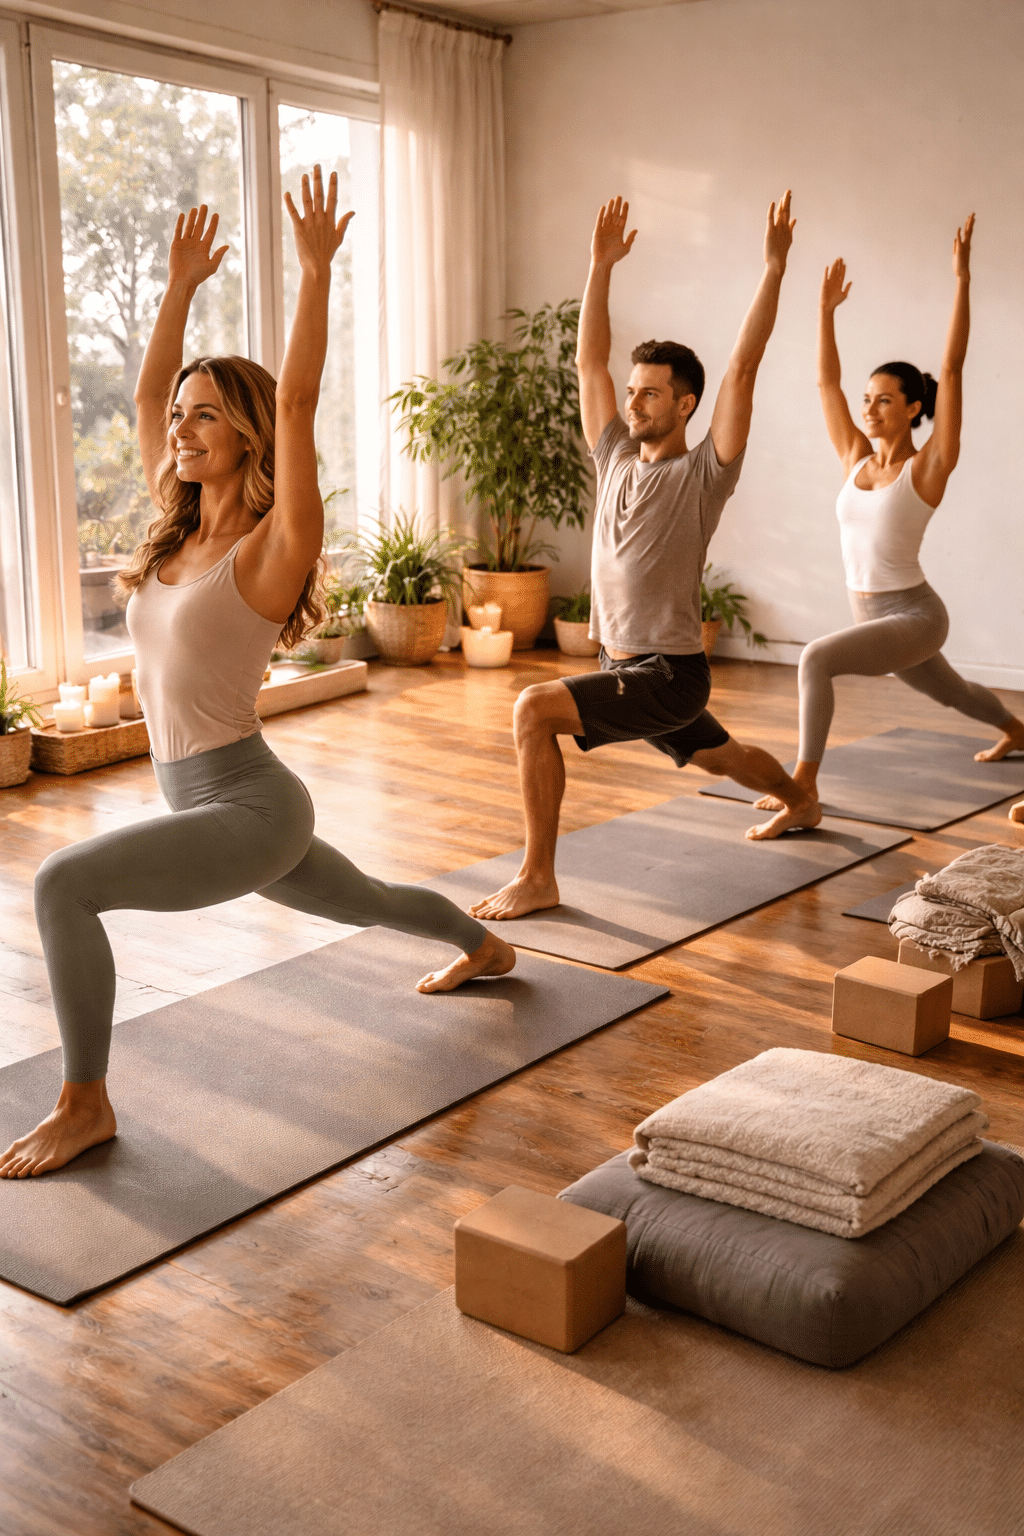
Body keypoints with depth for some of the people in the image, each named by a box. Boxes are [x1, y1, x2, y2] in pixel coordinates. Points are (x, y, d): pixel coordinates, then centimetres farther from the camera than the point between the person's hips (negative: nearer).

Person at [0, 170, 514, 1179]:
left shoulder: (272, 545, -15)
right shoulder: (178, 530, 5)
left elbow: (296, 403, -24)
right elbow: (146, 393, 10)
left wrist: (316, 269, -22)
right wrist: (180, 286, 9)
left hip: (250, 809, -9)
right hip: (202, 803, 9)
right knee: (366, 903, 30)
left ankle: (85, 1106, -9)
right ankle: (486, 948, 56)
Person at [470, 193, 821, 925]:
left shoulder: (703, 474, -11)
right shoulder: (617, 459, 6)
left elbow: (743, 369, -18)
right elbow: (590, 361, 7)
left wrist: (774, 267, -19)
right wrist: (601, 267, 4)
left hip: (669, 673, -8)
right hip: (624, 666, 8)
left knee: (534, 709, -25)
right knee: (718, 756, 30)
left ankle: (538, 878, -18)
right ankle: (802, 802, 59)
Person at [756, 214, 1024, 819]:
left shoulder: (928, 467, -13)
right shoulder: (857, 459, 3)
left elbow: (952, 371, -19)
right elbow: (827, 383, 4)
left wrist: (963, 280, -21)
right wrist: (827, 310, 1)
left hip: (913, 616, -8)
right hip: (871, 614, 8)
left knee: (817, 657, -29)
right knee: (949, 690, 31)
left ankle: (805, 783, -23)